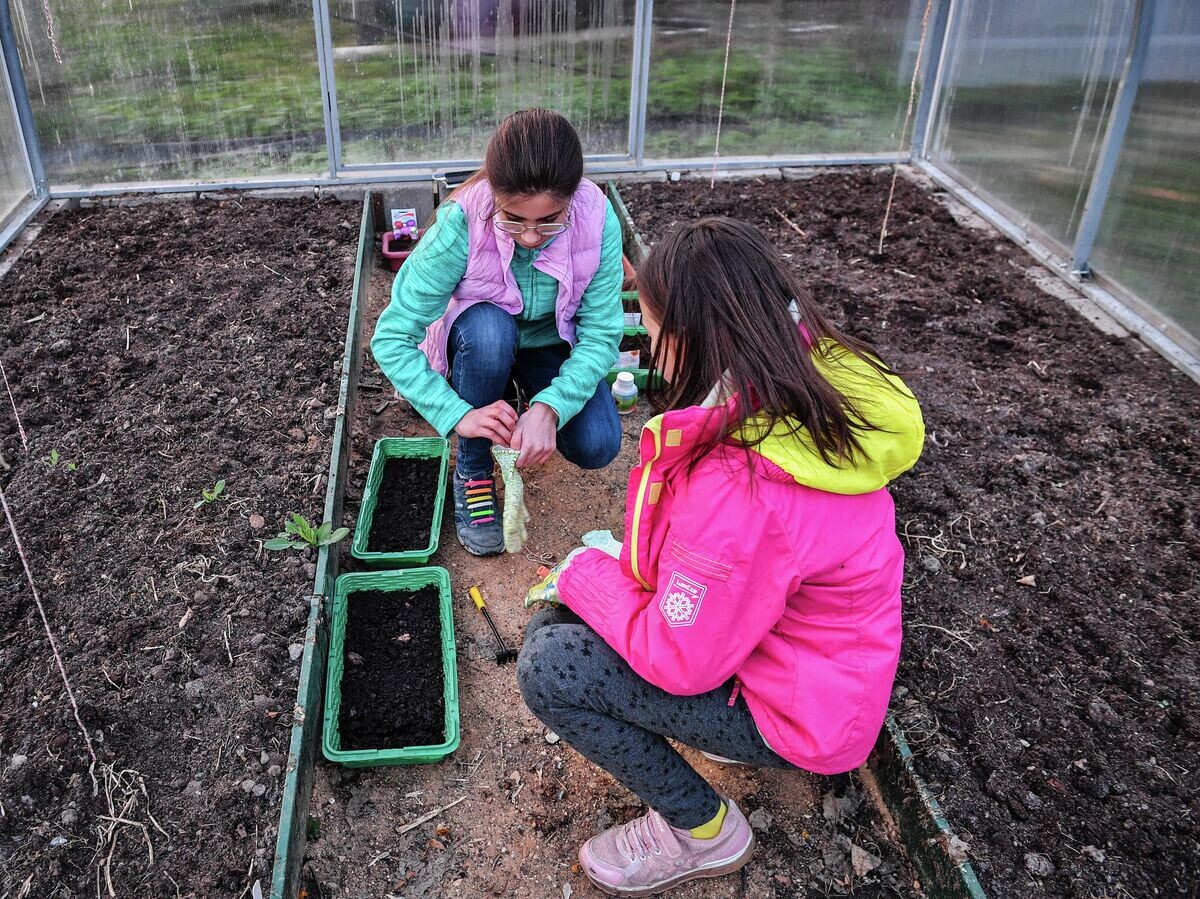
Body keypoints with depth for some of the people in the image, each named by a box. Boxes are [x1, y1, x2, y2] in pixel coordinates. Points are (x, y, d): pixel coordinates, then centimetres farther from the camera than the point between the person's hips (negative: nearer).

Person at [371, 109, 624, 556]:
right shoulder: (460, 224, -33)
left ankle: (527, 396, 12)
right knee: (488, 329, -37)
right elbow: (391, 338, -31)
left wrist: (549, 408, -40)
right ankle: (472, 471, -15)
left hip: (552, 341, 1)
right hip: (476, 336, -1)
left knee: (597, 447, -21)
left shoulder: (597, 218, -30)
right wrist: (459, 414, -42)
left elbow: (601, 333, -25)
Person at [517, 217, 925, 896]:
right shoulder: (819, 376, -10)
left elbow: (679, 661, -26)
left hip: (803, 709, -8)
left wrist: (582, 574, -11)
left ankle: (704, 830, 7)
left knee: (548, 667, -14)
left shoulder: (739, 488, -38)